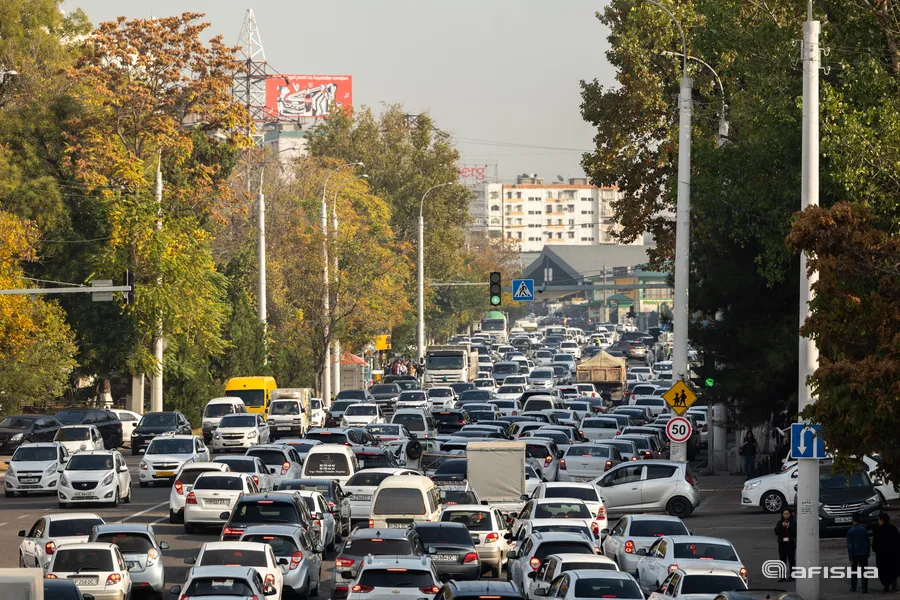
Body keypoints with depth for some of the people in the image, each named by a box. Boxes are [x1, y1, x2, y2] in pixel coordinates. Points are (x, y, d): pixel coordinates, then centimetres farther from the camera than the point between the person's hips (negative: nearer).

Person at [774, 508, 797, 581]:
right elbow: (776, 532, 2)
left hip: (791, 543, -4)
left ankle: (791, 576, 1)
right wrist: (782, 526, -11)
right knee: (782, 559, 4)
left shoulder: (793, 522, 0)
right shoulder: (780, 522, 11)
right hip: (782, 543, 4)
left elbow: (796, 531, -9)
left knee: (791, 559, -4)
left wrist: (789, 526, -16)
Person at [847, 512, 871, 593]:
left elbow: (849, 546, -10)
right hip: (864, 553, 2)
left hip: (855, 554, -2)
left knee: (853, 571, 16)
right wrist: (868, 554, 17)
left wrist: (850, 558, -8)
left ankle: (853, 587, 24)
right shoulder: (864, 530, -1)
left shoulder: (850, 531, -9)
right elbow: (868, 543, 7)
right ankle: (865, 589, -6)